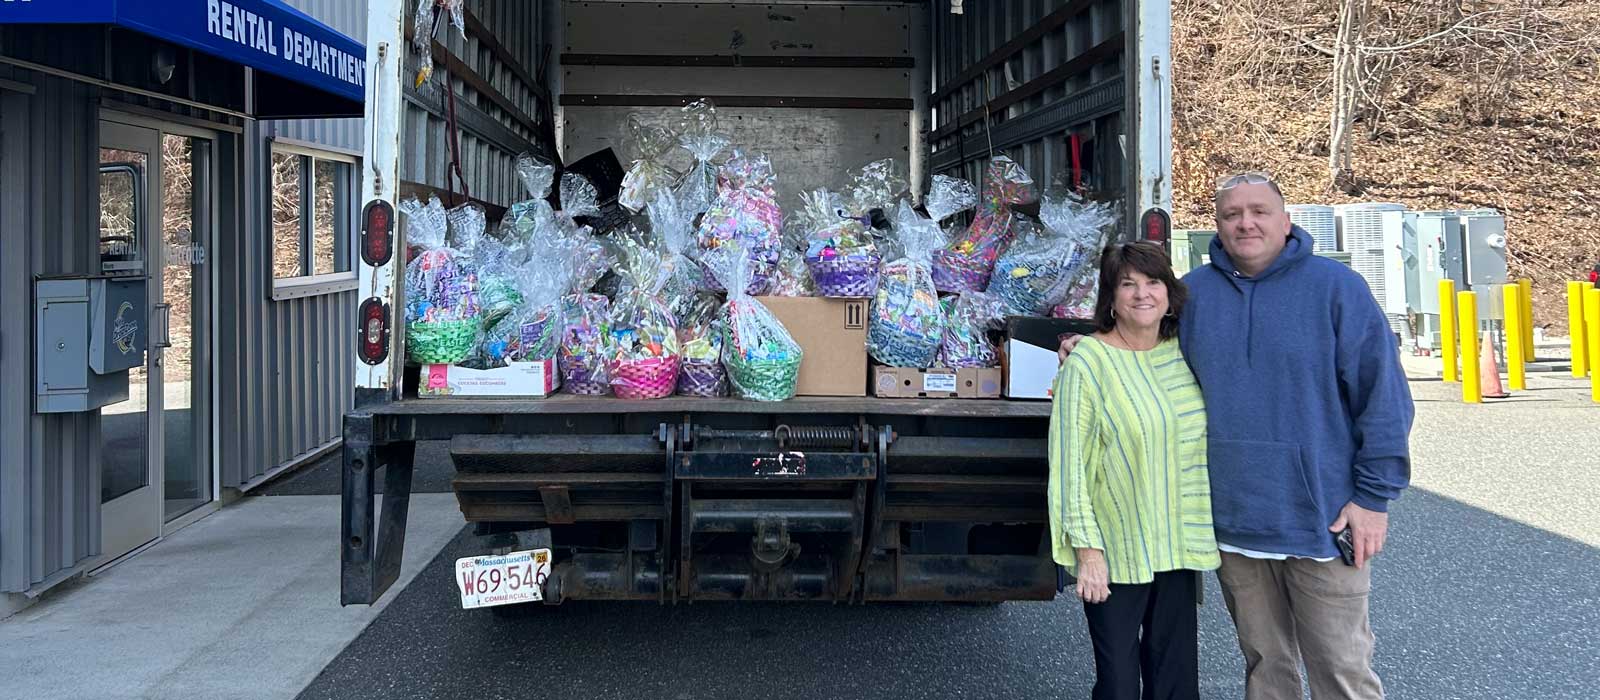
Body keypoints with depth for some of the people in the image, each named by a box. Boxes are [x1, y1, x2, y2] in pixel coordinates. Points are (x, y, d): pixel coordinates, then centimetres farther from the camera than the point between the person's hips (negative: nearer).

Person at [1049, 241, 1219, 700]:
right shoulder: (1087, 363, -11)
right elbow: (1070, 463, -13)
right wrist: (1086, 548, -17)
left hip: (1179, 547, 5)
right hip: (1115, 552, -5)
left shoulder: (1184, 353, 7)